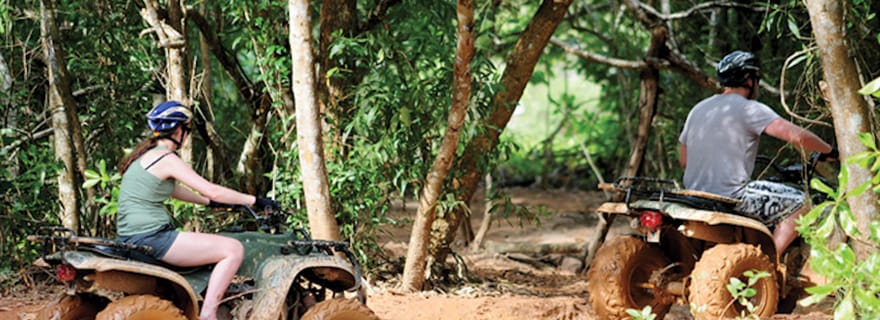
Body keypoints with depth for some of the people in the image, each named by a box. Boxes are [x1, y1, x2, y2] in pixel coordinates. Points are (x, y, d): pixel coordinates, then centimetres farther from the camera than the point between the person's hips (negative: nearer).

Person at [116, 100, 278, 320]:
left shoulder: (145, 155, 15)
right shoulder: (166, 159, -12)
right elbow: (211, 190, -14)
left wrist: (211, 203, 30)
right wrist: (254, 201, -5)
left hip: (131, 238, 10)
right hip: (150, 239, -10)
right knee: (234, 250, -11)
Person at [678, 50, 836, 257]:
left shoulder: (698, 110, 16)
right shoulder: (749, 109, -6)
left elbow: (683, 161, 22)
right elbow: (796, 136, -15)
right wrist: (829, 151, 0)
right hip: (731, 194, -8)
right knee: (800, 205, 0)